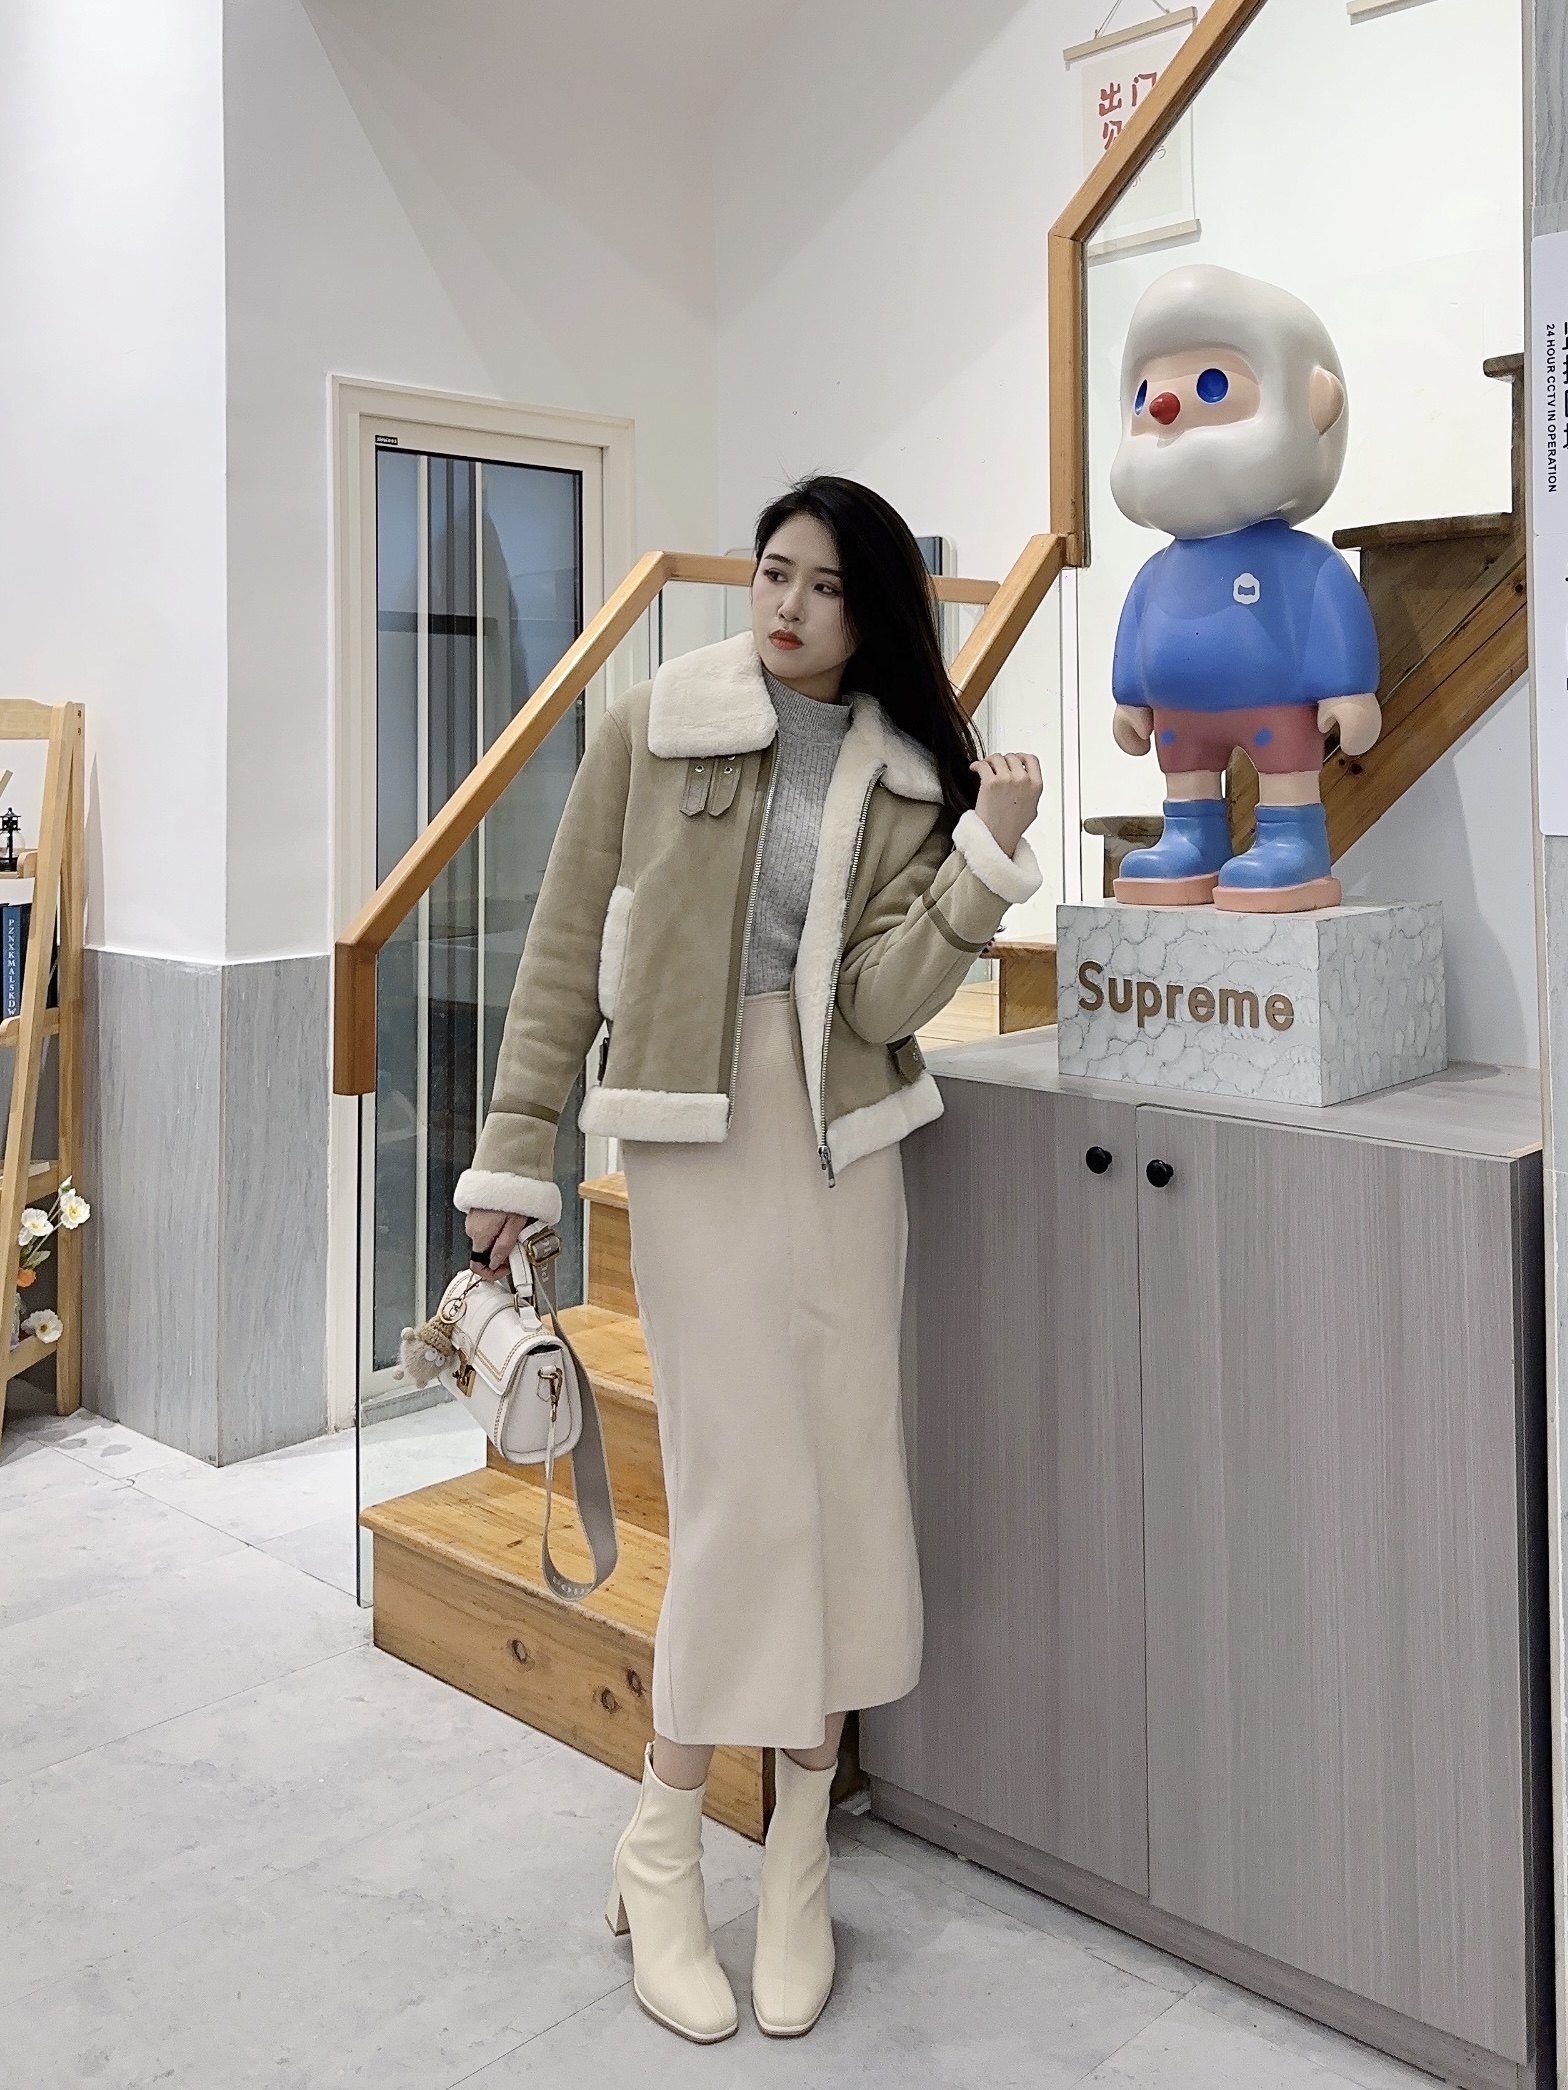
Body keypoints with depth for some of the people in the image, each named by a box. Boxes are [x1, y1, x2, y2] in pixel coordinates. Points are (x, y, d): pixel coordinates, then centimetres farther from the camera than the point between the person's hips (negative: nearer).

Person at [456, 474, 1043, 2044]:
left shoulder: (911, 778, 5)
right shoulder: (651, 730, -1)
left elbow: (882, 999, -6)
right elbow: (565, 951, 0)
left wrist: (987, 859, -17)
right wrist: (513, 1153, -2)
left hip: (841, 1145, 3)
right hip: (693, 1133, -3)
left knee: (846, 1476, 5)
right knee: (749, 1487, -6)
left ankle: (799, 1858, 22)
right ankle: (660, 1854, 14)